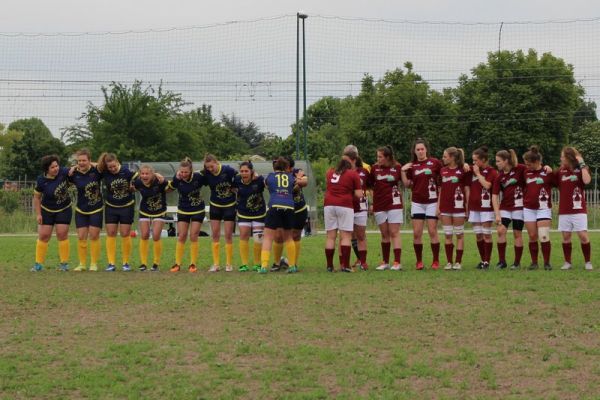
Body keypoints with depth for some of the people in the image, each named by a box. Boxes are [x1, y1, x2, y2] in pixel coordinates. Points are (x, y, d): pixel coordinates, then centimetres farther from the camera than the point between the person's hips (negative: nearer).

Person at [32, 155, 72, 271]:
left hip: (64, 210, 0)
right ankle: (38, 264, 9)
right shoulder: (41, 181, -19)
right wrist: (38, 214, -9)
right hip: (47, 211, 0)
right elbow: (36, 197, -7)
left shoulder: (63, 172, -18)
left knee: (62, 235, -3)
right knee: (43, 236, 1)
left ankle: (64, 263, 6)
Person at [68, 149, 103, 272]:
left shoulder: (96, 171, -12)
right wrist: (70, 172, -8)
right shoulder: (74, 173, -7)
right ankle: (82, 264, 13)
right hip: (81, 210, 2)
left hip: (96, 209, -2)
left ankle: (94, 264, 11)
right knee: (81, 237, 1)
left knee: (94, 236, -1)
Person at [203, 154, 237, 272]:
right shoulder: (206, 174, -11)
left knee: (228, 235, 0)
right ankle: (216, 264, 9)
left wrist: (234, 188, -14)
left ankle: (229, 264, 9)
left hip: (229, 205, -3)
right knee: (215, 234, 2)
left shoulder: (227, 170, -20)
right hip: (215, 206, 3)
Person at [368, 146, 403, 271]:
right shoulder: (375, 168, 3)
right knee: (384, 234, 8)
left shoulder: (397, 167, -3)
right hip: (379, 205, 3)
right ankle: (385, 262, 16)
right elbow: (370, 185, 8)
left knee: (394, 233, -5)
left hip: (394, 204, -3)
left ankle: (397, 262, -7)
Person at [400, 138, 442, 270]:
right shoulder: (411, 166, 7)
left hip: (432, 202, -3)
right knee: (416, 233, 0)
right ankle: (419, 261, 9)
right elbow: (407, 184, 8)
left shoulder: (435, 163, -2)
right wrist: (403, 171, -5)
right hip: (417, 202, 3)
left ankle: (436, 261, 6)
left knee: (432, 231, -3)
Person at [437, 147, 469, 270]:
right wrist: (438, 206, 8)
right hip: (445, 207, 5)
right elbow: (441, 190, 14)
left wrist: (468, 206, -6)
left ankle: (458, 262, 5)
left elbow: (467, 189, -2)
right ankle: (449, 262, 10)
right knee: (447, 236, 6)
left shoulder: (462, 171, -4)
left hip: (458, 206, -5)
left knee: (459, 235, 2)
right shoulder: (443, 171, 10)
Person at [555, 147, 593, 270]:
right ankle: (568, 262, 13)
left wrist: (582, 164, -17)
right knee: (565, 236, 4)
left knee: (583, 236, -8)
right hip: (564, 211, 4)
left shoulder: (581, 170, -2)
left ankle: (588, 262, 3)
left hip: (578, 210, -4)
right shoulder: (560, 171, 8)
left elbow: (587, 181, -21)